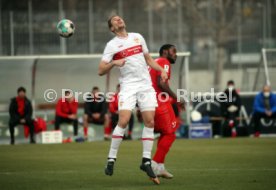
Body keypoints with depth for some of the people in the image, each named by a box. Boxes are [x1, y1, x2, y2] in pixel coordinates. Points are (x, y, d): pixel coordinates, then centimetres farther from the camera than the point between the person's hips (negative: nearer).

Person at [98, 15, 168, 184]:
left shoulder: (137, 37, 14)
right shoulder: (112, 45, 2)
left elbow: (148, 59, 23)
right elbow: (101, 71, -1)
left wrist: (161, 70, 8)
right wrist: (114, 63, -19)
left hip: (146, 85, 4)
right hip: (128, 86, -4)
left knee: (150, 122, -4)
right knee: (123, 121, -18)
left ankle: (146, 161, 5)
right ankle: (111, 159, -7)